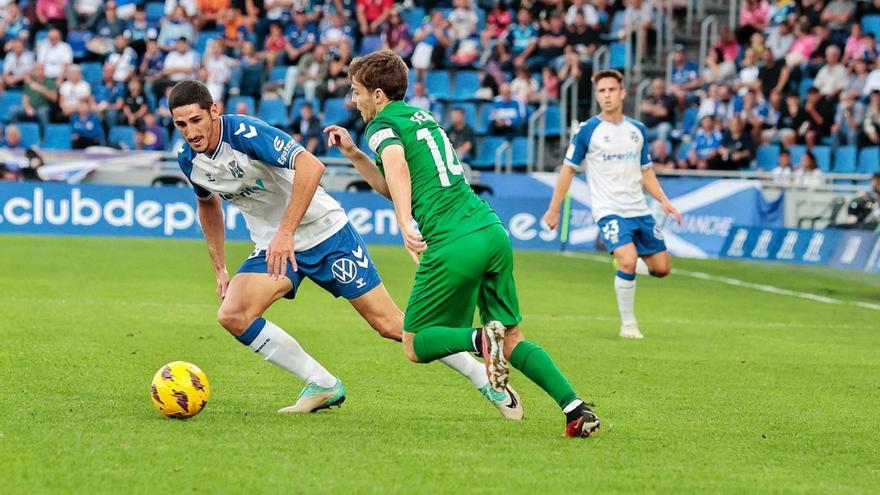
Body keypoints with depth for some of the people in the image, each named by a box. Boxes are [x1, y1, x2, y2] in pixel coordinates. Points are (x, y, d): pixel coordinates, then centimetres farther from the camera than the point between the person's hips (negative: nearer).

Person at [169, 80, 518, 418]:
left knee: (389, 323, -6)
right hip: (272, 247, 6)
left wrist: (285, 232, -40)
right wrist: (219, 268, 14)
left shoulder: (245, 133, -25)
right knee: (232, 315, -16)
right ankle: (324, 386, -2)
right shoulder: (188, 159, -3)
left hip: (325, 233, -6)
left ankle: (488, 380, 9)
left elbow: (311, 166, -37)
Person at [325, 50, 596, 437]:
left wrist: (406, 225, -37)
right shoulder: (422, 116, 26)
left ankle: (481, 339, -21)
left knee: (415, 345, 7)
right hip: (492, 231, 8)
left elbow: (397, 165, -25)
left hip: (454, 245, -8)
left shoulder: (383, 125, 0)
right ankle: (575, 408, -5)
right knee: (512, 340, 13)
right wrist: (352, 153, 31)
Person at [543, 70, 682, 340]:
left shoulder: (638, 130, 8)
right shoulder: (587, 130, -5)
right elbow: (568, 169, 1)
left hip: (639, 209, 5)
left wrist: (664, 201, 4)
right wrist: (554, 210, 0)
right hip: (609, 211, -5)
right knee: (628, 262, -25)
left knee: (661, 268, 4)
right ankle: (627, 324, -9)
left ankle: (626, 263, 36)